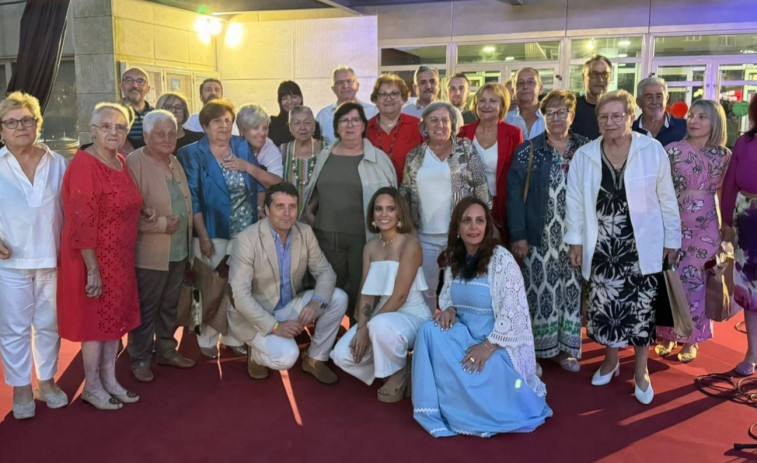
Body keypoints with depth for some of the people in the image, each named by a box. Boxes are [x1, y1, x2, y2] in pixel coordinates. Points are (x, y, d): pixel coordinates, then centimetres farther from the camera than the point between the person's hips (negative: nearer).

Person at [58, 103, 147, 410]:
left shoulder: (120, 162, 7)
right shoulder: (85, 165, -19)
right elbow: (82, 222, -22)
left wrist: (143, 210, 4)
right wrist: (92, 269, -24)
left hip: (120, 258, 8)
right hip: (95, 259, -8)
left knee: (116, 317, 15)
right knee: (95, 320, 4)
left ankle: (109, 380, 29)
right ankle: (92, 387, 20)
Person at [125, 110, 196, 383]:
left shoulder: (174, 162, 11)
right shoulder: (134, 163, -14)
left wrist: (188, 238, 12)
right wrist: (161, 224, -19)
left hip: (179, 251, 7)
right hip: (150, 254, -7)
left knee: (170, 305, 18)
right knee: (145, 308, 5)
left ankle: (166, 350, 33)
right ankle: (140, 359, 20)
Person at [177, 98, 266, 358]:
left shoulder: (242, 147, 7)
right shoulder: (193, 154, -3)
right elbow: (192, 200, -9)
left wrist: (248, 167, -11)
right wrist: (203, 237, -15)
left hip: (247, 232, 4)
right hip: (215, 234, -3)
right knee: (214, 289, 3)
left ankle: (233, 336, 27)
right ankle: (207, 340, 20)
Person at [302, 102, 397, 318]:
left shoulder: (378, 158, -3)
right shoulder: (324, 156, 11)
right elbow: (315, 189, 22)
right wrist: (308, 210, 6)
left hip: (363, 235, -4)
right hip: (326, 234, 4)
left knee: (359, 289, 4)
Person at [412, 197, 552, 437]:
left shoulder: (501, 259, -16)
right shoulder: (455, 258, 4)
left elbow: (514, 312, -20)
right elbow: (447, 294, 16)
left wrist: (488, 346, -23)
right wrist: (449, 309, -8)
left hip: (500, 344, -5)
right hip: (467, 335, 5)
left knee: (472, 379, -28)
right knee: (430, 330, -22)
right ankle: (436, 408, -9)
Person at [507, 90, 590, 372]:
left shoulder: (586, 150, 6)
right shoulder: (528, 151, 0)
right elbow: (514, 193, -4)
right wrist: (518, 235, -11)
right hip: (540, 236, -2)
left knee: (571, 289, 8)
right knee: (541, 290, 1)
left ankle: (566, 347, 21)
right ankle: (536, 351, 13)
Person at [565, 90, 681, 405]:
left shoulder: (653, 150, -6)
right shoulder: (584, 155, -2)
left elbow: (666, 199, 0)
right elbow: (575, 201, 2)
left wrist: (672, 239, 3)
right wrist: (575, 240, 1)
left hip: (641, 245, -1)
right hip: (601, 246, 2)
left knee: (641, 307, 3)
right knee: (604, 306, 8)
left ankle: (641, 371, 22)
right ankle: (610, 360, 32)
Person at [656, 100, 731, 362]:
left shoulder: (724, 155, 2)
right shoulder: (672, 150, -3)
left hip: (705, 228, 1)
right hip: (673, 225, 0)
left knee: (692, 281, 4)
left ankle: (690, 339, 20)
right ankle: (667, 336, 22)